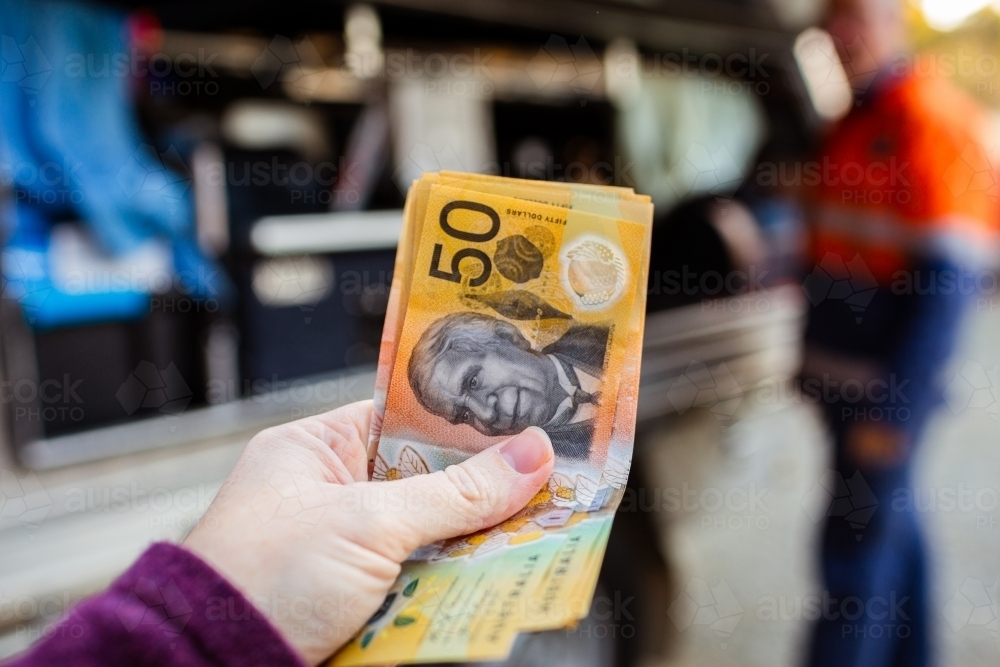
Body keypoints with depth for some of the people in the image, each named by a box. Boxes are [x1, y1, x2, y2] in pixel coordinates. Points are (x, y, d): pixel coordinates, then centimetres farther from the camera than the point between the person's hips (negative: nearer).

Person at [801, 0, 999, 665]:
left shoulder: (934, 122, -13)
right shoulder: (854, 123, 14)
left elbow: (944, 285, -19)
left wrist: (893, 409, -21)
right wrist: (816, 361, 19)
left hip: (887, 385, -9)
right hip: (846, 378, 9)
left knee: (857, 541, -1)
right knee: (887, 521, 19)